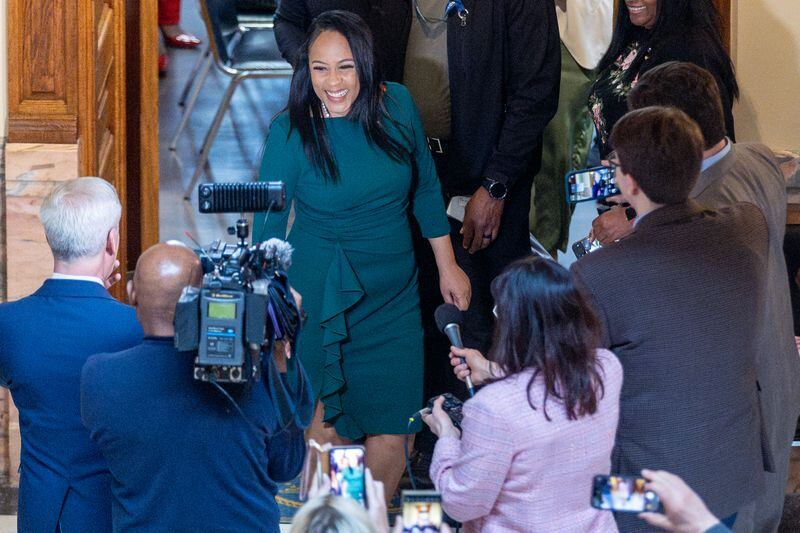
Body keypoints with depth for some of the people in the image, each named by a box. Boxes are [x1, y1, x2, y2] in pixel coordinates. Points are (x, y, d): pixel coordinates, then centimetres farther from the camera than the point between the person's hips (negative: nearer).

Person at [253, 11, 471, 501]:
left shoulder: (397, 104, -5)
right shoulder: (291, 131, -13)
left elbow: (426, 187, 10)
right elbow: (269, 223, -7)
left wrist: (447, 265, 15)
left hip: (395, 293, 3)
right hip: (321, 295, -3)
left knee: (392, 432, 3)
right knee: (330, 423, -1)